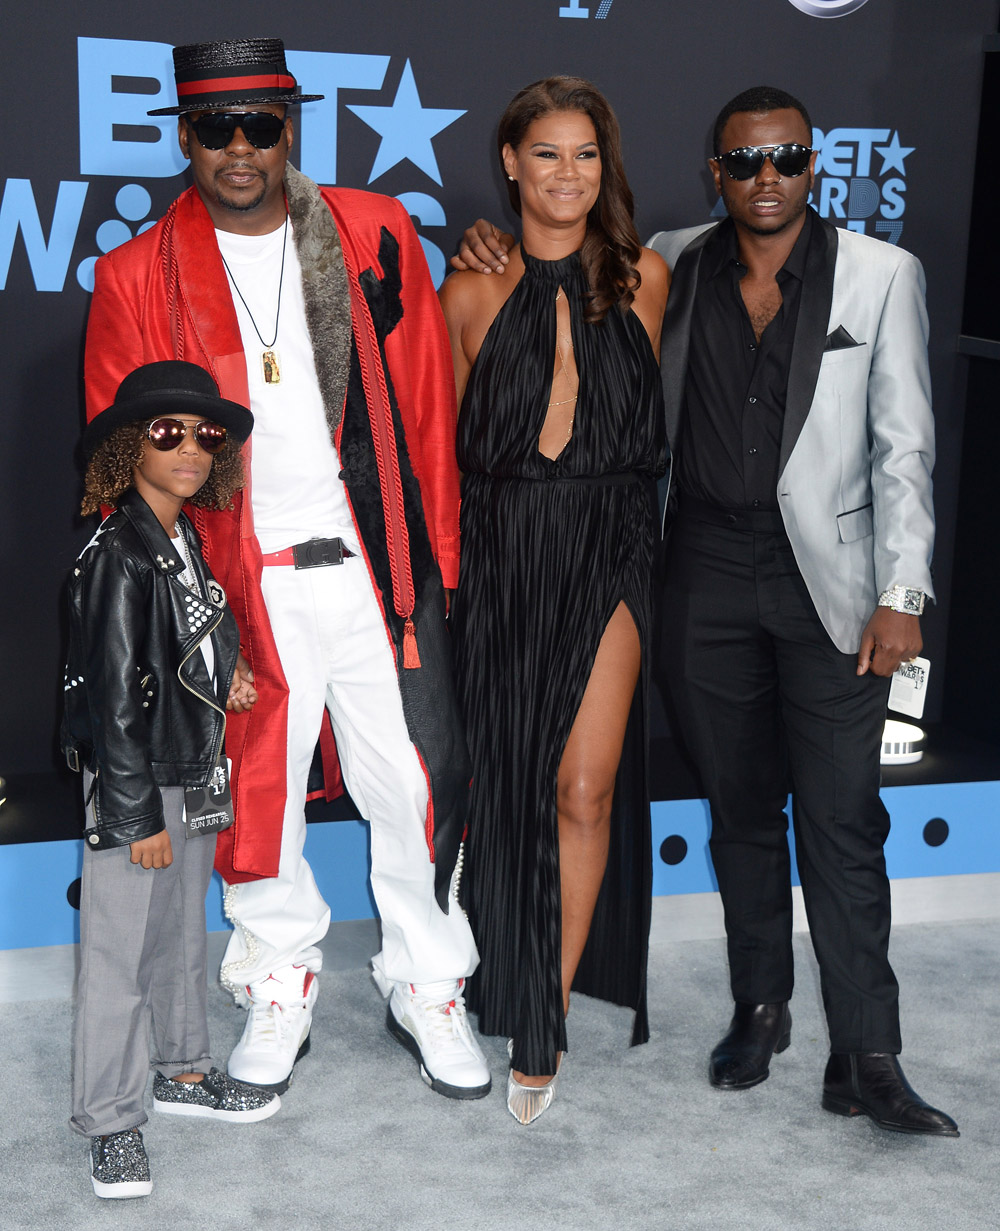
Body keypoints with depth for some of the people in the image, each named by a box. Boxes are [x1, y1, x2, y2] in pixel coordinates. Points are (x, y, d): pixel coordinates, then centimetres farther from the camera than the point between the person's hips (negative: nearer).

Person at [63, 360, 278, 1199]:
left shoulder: (187, 546, 8)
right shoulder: (119, 558, -18)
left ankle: (182, 1071, 37)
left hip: (193, 780, 9)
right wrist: (137, 815, -19)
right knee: (118, 954, 1)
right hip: (133, 785, -9)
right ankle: (111, 1123, 13)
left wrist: (225, 683, 4)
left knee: (183, 934, 21)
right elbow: (115, 697, -20)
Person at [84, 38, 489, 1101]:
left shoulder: (373, 235, 3)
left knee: (417, 785, 4)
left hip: (375, 565, 1)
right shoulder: (136, 279, 1)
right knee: (257, 792, 10)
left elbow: (426, 407, 5)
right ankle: (281, 988, 32)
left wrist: (438, 560, 3)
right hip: (242, 587, 0)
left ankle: (426, 988, 25)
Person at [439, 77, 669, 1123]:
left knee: (585, 787, -7)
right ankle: (514, 987, 31)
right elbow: (453, 445, 10)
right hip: (504, 556, 0)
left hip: (607, 553, 0)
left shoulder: (642, 279, 5)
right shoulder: (472, 291, 3)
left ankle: (547, 1021, 6)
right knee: (510, 778, 8)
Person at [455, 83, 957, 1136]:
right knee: (740, 809, 13)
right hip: (707, 579, 2)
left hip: (828, 583, -2)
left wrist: (900, 596, -7)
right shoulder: (671, 269, 4)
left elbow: (904, 446, -1)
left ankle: (865, 1060, 5)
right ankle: (759, 1010, 29)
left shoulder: (880, 275, 0)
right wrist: (505, 248, -2)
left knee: (841, 822, -3)